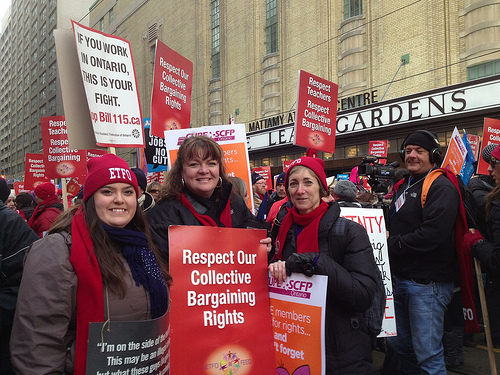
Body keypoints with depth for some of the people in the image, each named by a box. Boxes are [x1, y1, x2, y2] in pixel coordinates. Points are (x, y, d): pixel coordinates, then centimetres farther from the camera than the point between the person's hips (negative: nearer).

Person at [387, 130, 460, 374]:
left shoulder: (441, 188, -13)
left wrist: (392, 244, -15)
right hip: (400, 279, 9)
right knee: (398, 343, 21)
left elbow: (432, 235, -25)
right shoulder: (403, 186, 16)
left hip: (427, 283, -9)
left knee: (427, 354, -1)